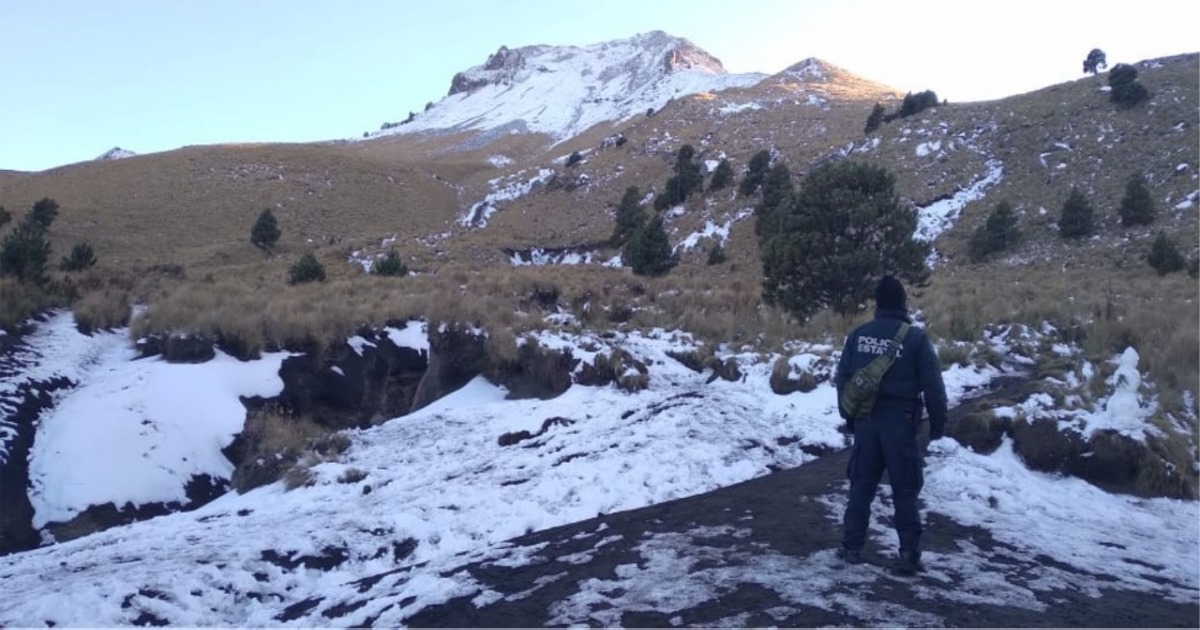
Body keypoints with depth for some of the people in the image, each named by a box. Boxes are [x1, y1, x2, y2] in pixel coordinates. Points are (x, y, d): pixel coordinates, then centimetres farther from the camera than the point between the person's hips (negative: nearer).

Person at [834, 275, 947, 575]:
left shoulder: (858, 335, 2)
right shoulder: (915, 337, -9)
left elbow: (842, 379, 7)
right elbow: (932, 384, -8)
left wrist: (848, 415, 18)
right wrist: (938, 421, 3)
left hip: (865, 420, 3)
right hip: (899, 421, -3)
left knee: (861, 486, 12)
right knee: (905, 491, 4)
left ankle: (851, 547, 15)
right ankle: (909, 555, 6)